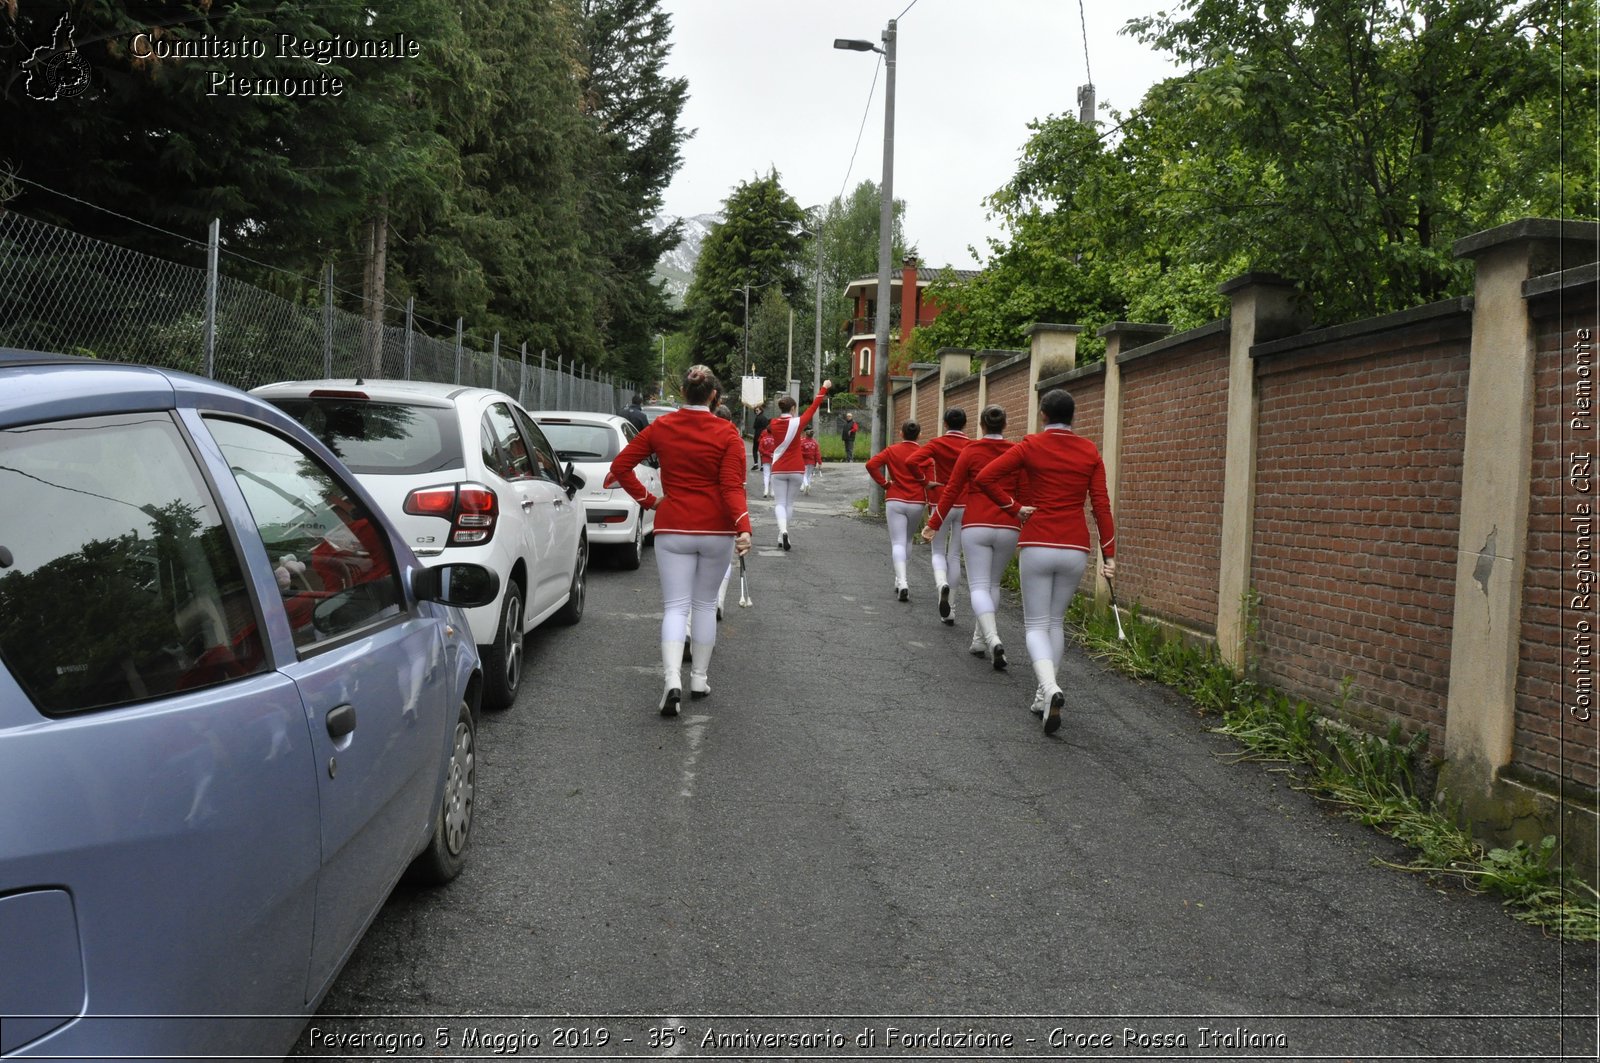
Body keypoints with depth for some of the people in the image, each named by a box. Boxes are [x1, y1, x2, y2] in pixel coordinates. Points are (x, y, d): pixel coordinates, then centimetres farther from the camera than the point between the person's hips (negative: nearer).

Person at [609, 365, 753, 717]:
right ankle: (700, 678, 21)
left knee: (675, 606, 1)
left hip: (673, 528, 0)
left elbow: (620, 467, 0)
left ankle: (672, 680, -18)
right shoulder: (727, 433, -6)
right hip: (717, 530, 0)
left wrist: (649, 500, 4)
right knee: (705, 603, 15)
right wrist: (744, 528, -21)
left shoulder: (660, 427, 0)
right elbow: (732, 487, -16)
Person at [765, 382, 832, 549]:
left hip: (778, 470, 1)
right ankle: (781, 537, 11)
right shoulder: (797, 423, -9)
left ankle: (783, 530, -24)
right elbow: (814, 407, -1)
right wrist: (824, 388, 8)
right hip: (796, 470, -1)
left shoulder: (774, 424, -3)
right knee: (789, 503, 12)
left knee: (779, 503, 2)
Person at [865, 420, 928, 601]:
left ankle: (902, 582, -21)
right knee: (907, 540, 21)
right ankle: (899, 579, 24)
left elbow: (871, 464, -9)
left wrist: (884, 483, -1)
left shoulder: (891, 450, 2)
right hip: (916, 503, 1)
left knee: (898, 542, -4)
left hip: (895, 501, -1)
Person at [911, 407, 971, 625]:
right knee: (955, 555, 11)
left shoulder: (937, 444, -4)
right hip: (965, 505, 1)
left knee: (938, 551, 12)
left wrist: (926, 482, -7)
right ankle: (948, 609, 12)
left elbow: (912, 461, -17)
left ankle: (942, 584, -21)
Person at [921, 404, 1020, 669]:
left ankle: (992, 639, -24)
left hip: (976, 526, -2)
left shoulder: (970, 451, -2)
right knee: (993, 584, 18)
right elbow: (1023, 493, 4)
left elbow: (952, 491, 0)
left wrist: (933, 525, 6)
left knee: (978, 586, -3)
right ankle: (980, 640, 21)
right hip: (1008, 528, 2)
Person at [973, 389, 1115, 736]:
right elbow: (1101, 504, -1)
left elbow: (984, 477, -11)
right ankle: (1044, 695, 19)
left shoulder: (1031, 446, -4)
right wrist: (1109, 554, 2)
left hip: (1037, 545, -3)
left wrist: (1016, 507, -2)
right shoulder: (1090, 451, 3)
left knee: (1036, 625, 3)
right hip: (1075, 548, 3)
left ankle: (1050, 687, -22)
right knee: (1056, 621, 18)